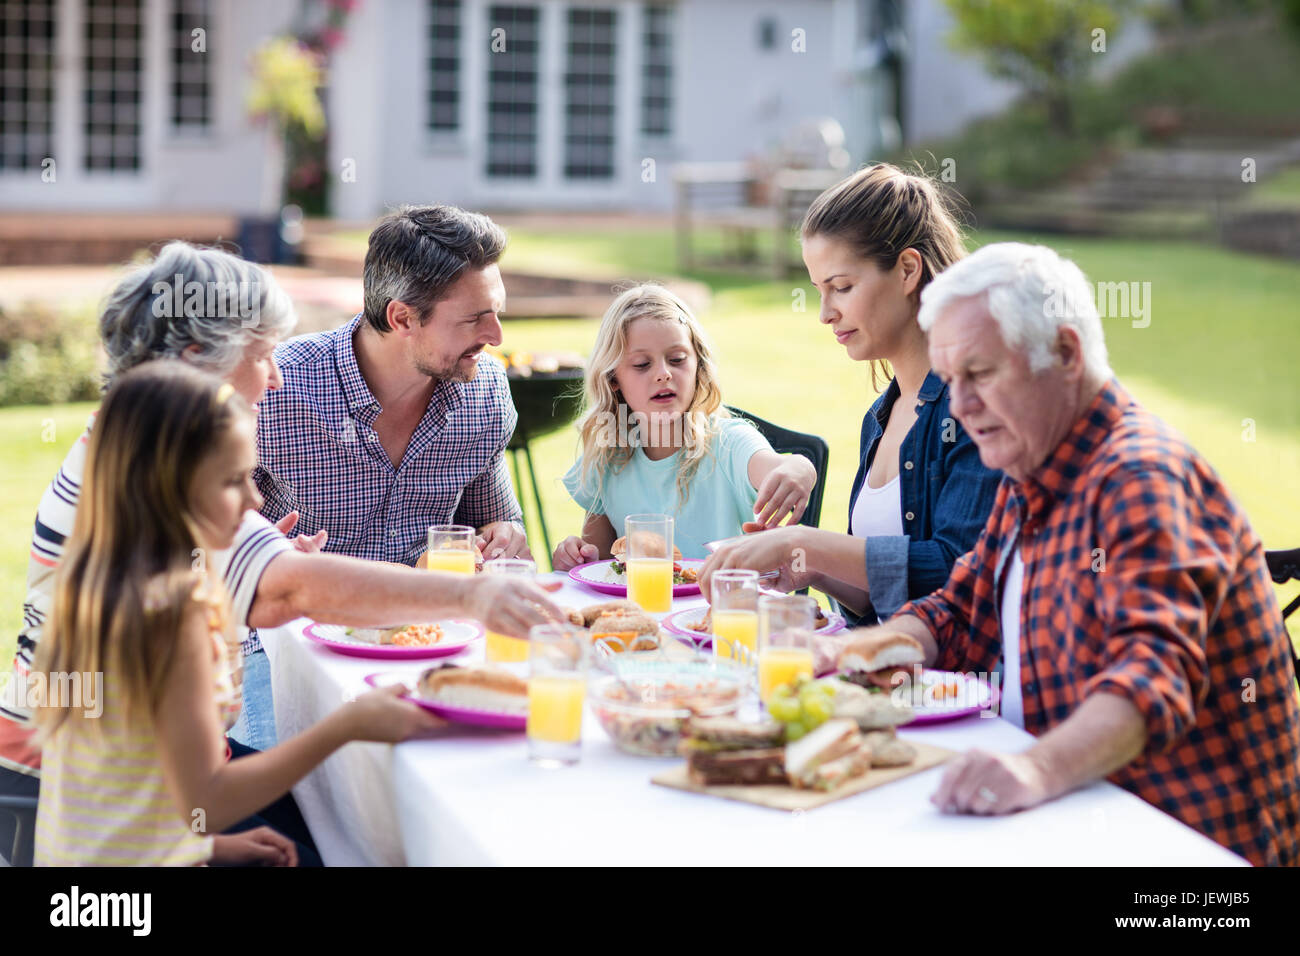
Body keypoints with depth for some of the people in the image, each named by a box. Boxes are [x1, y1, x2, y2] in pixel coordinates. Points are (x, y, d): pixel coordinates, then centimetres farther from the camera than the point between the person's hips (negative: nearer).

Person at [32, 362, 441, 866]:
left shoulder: (91, 585, 5)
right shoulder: (176, 608, -21)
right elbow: (207, 800, -21)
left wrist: (207, 841, 14)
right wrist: (348, 724, -19)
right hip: (143, 861, -9)